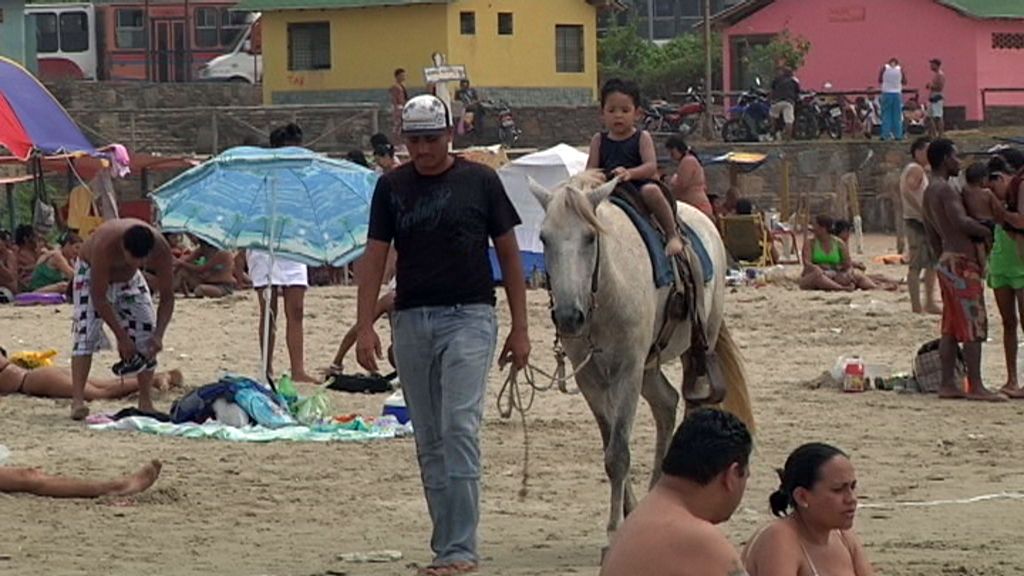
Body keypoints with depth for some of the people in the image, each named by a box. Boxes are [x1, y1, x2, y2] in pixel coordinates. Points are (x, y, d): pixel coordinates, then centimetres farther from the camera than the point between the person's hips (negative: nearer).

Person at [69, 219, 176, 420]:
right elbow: (98, 297, -37)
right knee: (86, 330, -21)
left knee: (147, 332, -6)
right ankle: (77, 400, -27)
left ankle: (145, 402, 4)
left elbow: (167, 297, -22)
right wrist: (122, 337, -36)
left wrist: (159, 334, -36)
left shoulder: (161, 250, -33)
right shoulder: (105, 244, -43)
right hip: (92, 274, -4)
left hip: (129, 279, 4)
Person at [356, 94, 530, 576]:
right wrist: (365, 327, -3)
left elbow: (509, 255, 5)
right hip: (410, 320, 4)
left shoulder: (479, 182, 0)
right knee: (428, 441, 7)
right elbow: (375, 257, 7)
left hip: (468, 317, -4)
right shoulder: (392, 187, 7)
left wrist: (519, 328, 2)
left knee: (459, 428, -15)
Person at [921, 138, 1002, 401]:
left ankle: (948, 384, 9)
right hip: (961, 262, -10)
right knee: (973, 325, -8)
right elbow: (961, 222, -27)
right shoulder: (945, 189, -13)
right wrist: (986, 231, -11)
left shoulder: (929, 192, 18)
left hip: (947, 261, 10)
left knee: (951, 328, 10)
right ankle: (975, 386, -10)